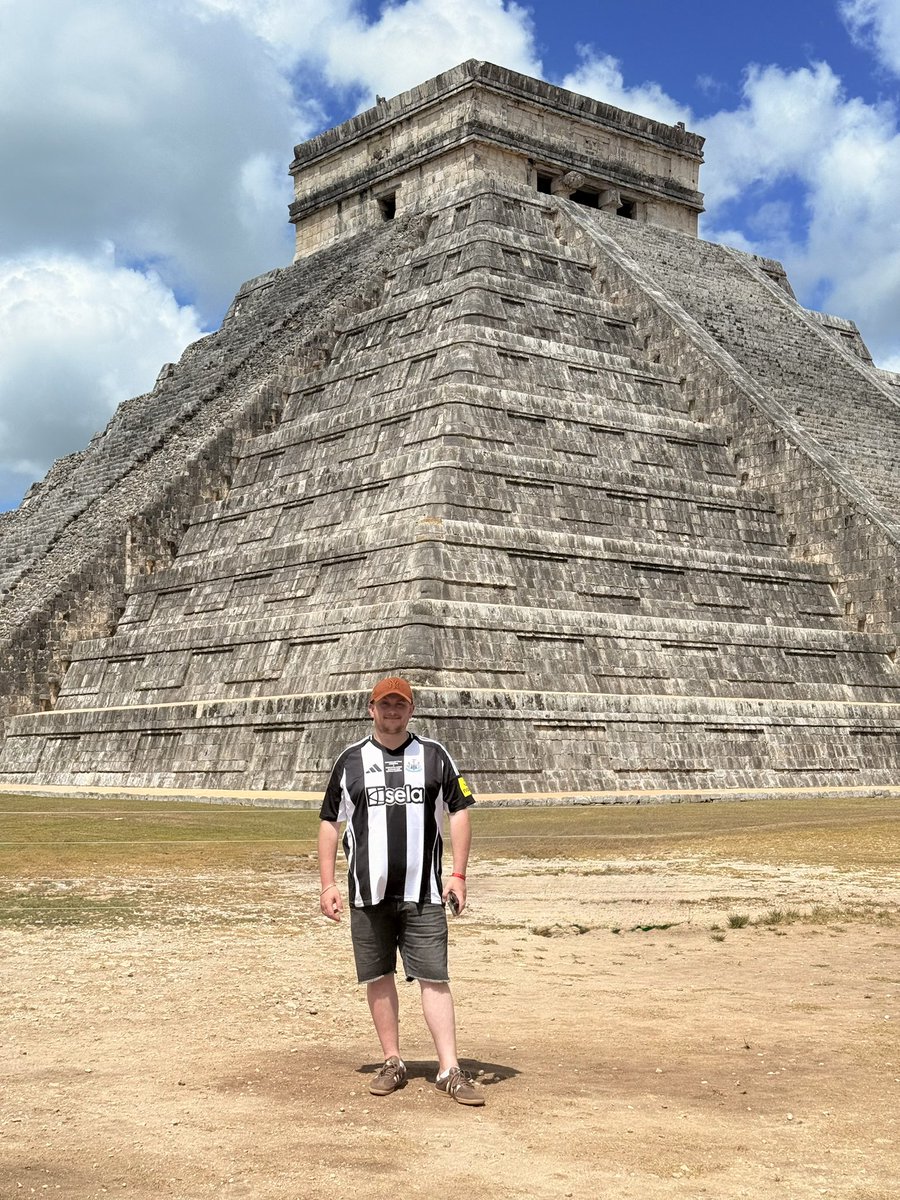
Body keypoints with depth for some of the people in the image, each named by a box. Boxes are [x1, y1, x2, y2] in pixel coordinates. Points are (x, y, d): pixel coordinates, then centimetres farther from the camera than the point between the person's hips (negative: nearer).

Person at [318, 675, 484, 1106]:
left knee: (434, 978, -5)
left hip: (423, 893, -1)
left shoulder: (434, 755, 7)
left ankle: (450, 1071, -4)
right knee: (378, 978, 7)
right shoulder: (351, 760, 7)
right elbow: (330, 823, 9)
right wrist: (328, 884, 2)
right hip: (368, 892, 1)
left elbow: (458, 812, 8)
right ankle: (393, 1063, 18)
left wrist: (458, 874, -2)